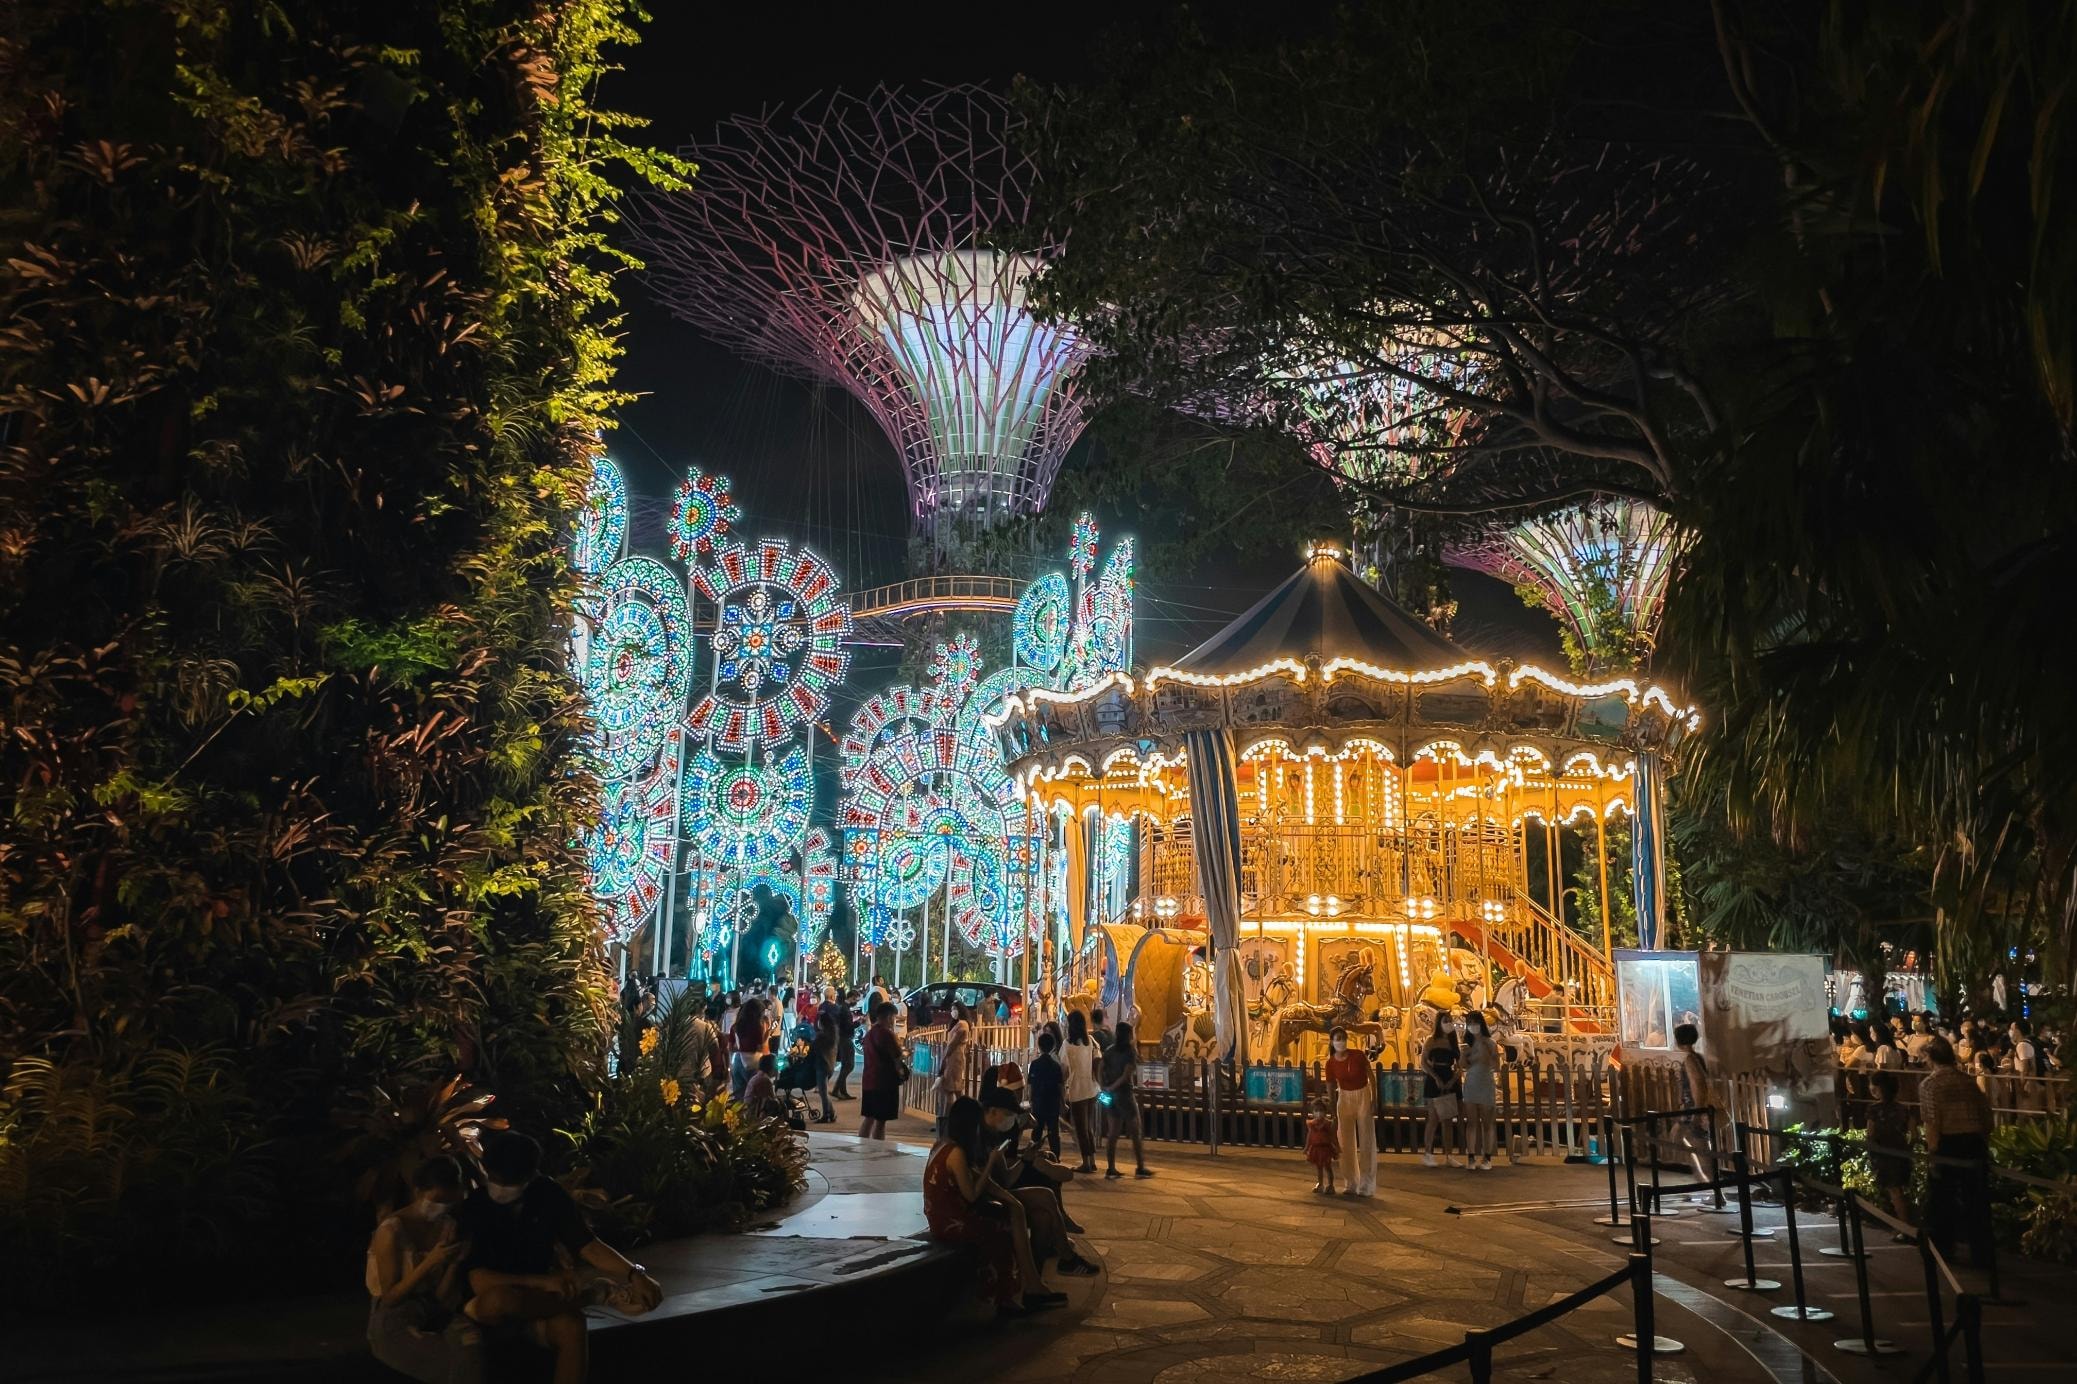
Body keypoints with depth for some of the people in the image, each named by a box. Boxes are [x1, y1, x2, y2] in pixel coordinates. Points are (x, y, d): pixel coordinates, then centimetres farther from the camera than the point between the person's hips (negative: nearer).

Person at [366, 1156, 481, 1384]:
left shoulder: (447, 1226, 2)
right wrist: (430, 1263, -21)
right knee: (463, 1359, -24)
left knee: (469, 1335, -26)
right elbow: (390, 1297, -11)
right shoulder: (392, 1231, -13)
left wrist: (454, 1263, -16)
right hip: (395, 1322, -5)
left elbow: (443, 1297, 2)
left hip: (434, 1314, 5)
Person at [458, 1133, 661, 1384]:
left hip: (536, 1296, 2)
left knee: (571, 1327, -34)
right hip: (489, 1304, -2)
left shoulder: (548, 1194, -9)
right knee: (498, 1300, -39)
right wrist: (543, 1282, -35)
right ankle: (586, 1294, -18)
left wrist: (634, 1274, -25)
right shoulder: (474, 1206, -18)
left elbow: (587, 1244, -10)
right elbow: (479, 1281, -24)